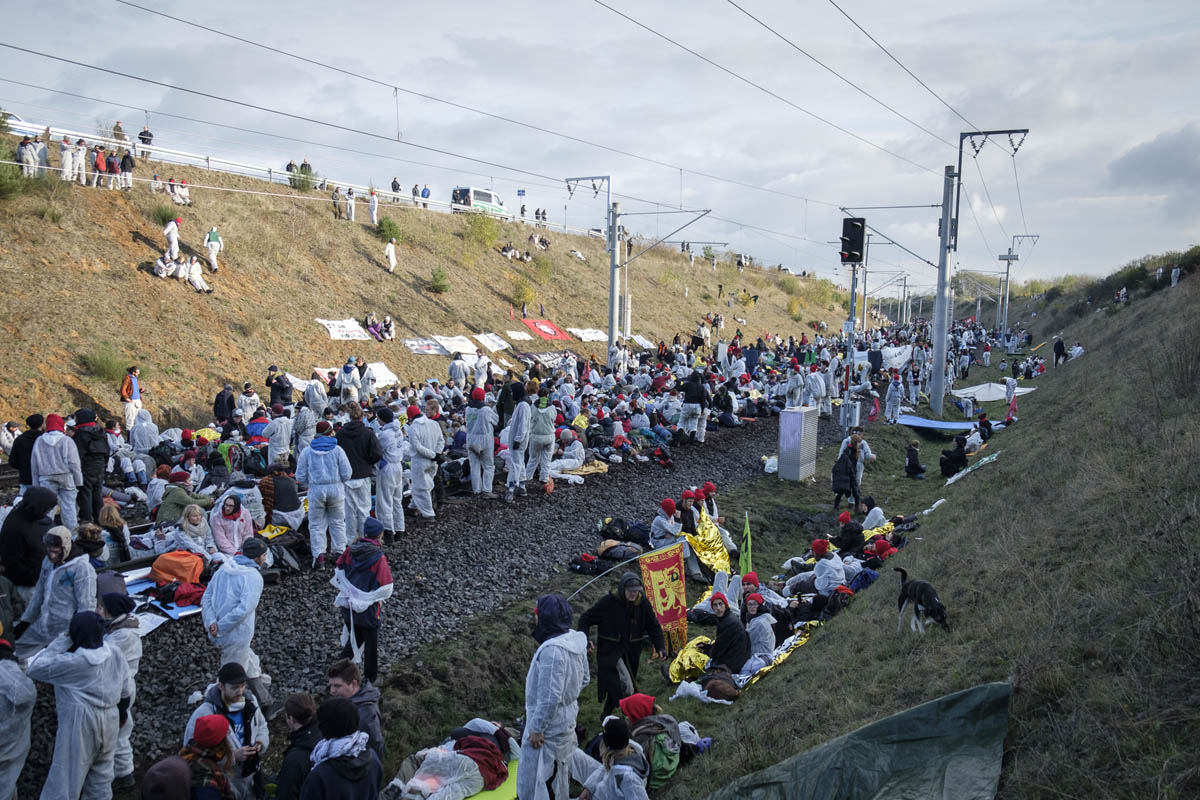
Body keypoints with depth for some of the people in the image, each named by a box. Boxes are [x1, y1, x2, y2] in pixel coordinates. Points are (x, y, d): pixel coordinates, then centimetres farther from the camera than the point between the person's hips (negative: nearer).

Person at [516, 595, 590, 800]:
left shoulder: (551, 650, -31)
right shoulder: (577, 640, -4)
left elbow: (549, 696, -29)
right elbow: (584, 679, 8)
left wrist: (537, 728, -19)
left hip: (549, 722, -9)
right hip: (568, 715, 9)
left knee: (533, 777, 4)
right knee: (558, 768, 25)